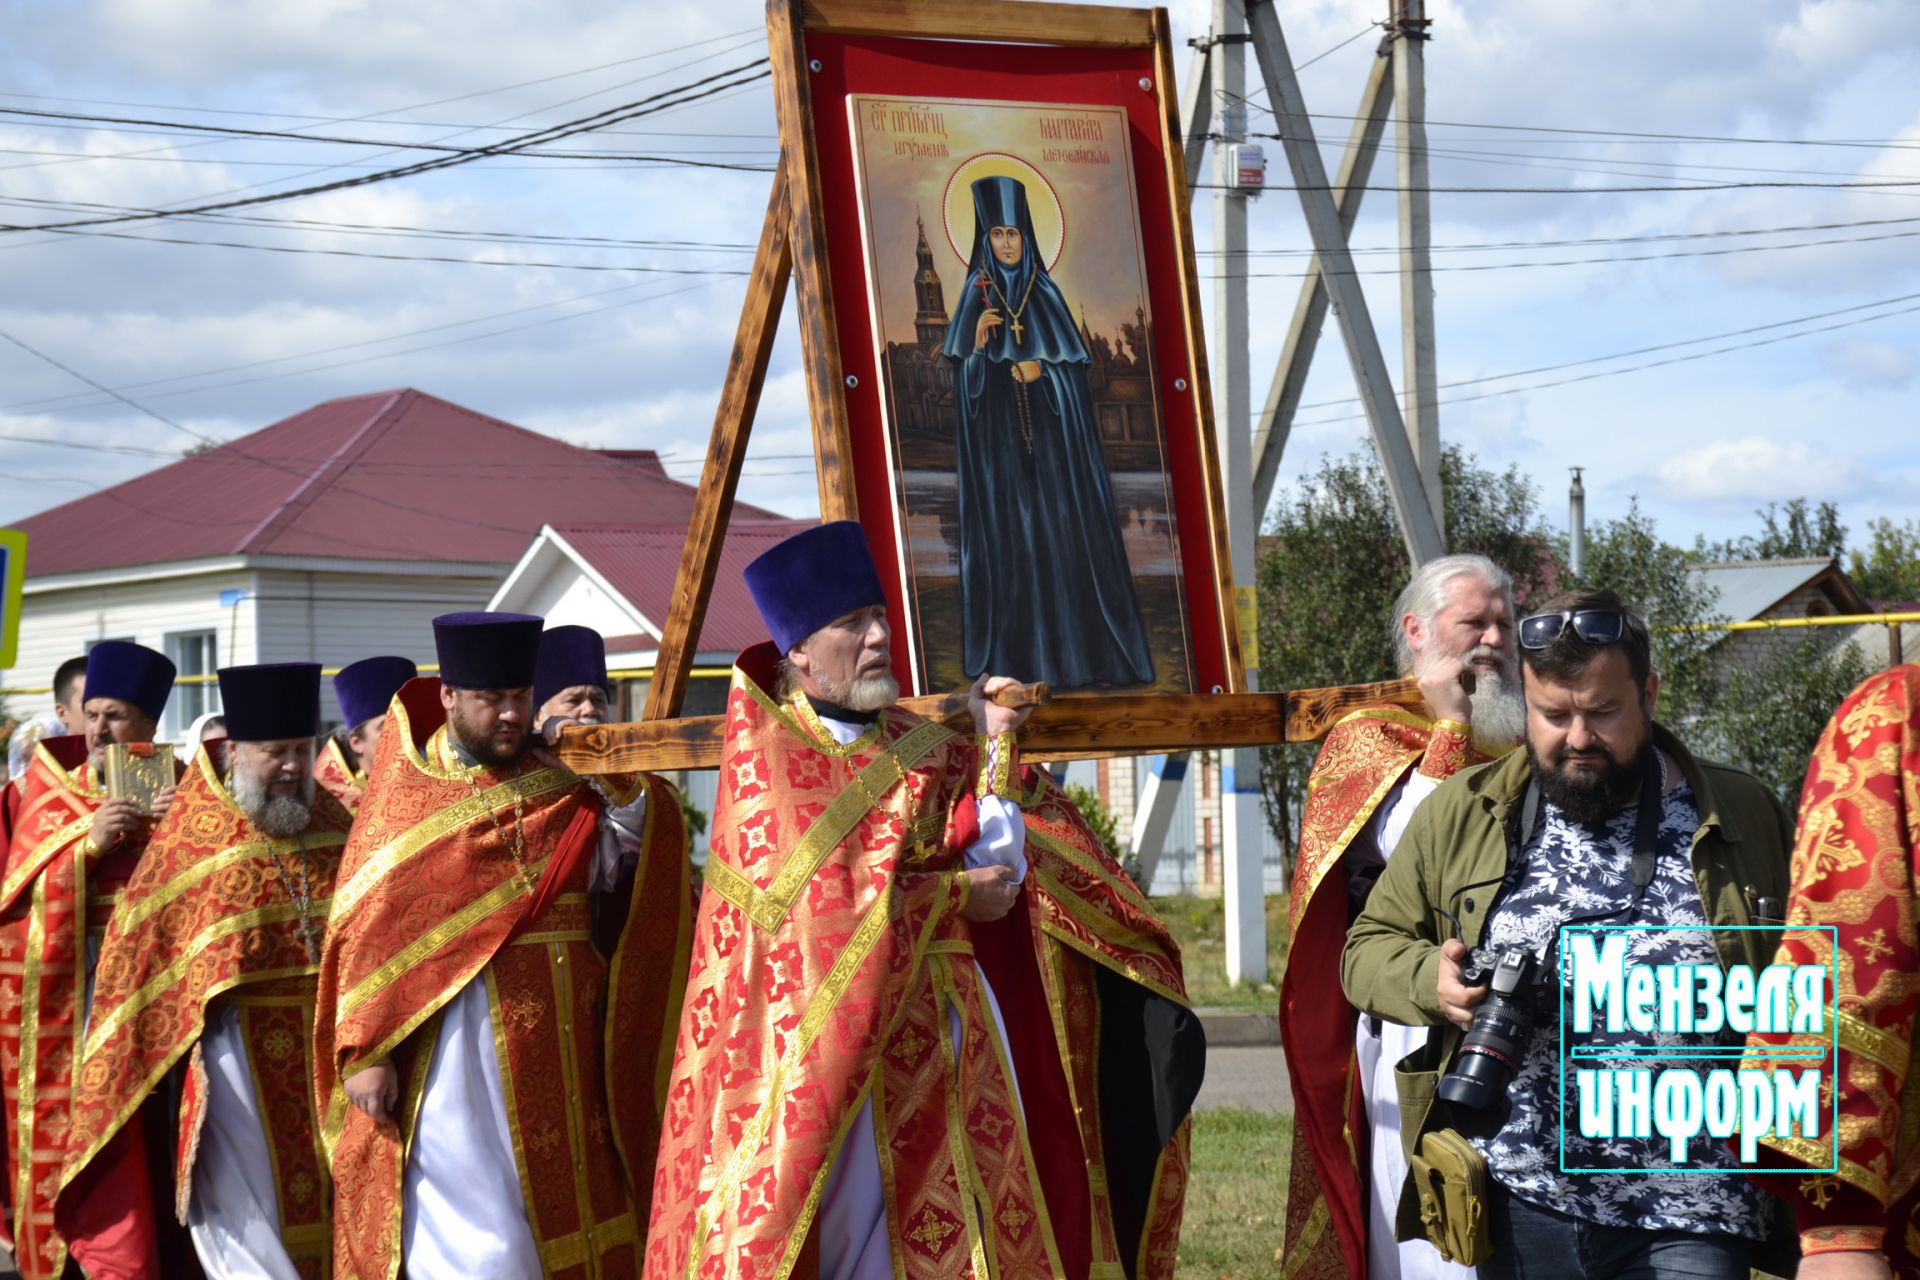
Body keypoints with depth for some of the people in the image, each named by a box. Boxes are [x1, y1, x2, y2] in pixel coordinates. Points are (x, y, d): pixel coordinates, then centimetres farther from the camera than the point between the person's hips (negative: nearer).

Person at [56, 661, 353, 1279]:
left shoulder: (333, 827, 6)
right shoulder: (190, 843, -5)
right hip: (238, 1045, -4)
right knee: (252, 1203, -1)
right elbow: (139, 951, -1)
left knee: (328, 1186, 10)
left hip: (330, 1043, 4)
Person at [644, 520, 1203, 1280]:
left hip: (959, 1037, 6)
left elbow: (993, 856, 6)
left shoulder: (913, 744, 12)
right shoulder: (767, 760, -6)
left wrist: (992, 748, -3)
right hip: (853, 1041, -6)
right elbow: (810, 904, -15)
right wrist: (955, 897, -9)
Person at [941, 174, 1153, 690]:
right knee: (1009, 532, -3)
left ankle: (1081, 648, -2)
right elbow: (964, 376, 1)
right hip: (997, 434, 0)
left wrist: (1041, 369, -13)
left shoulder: (1045, 294, 6)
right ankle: (1016, 650, -1)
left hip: (1049, 432, 0)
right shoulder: (977, 296, 5)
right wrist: (978, 338, -16)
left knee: (1064, 529, -4)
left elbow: (1076, 367, 5)